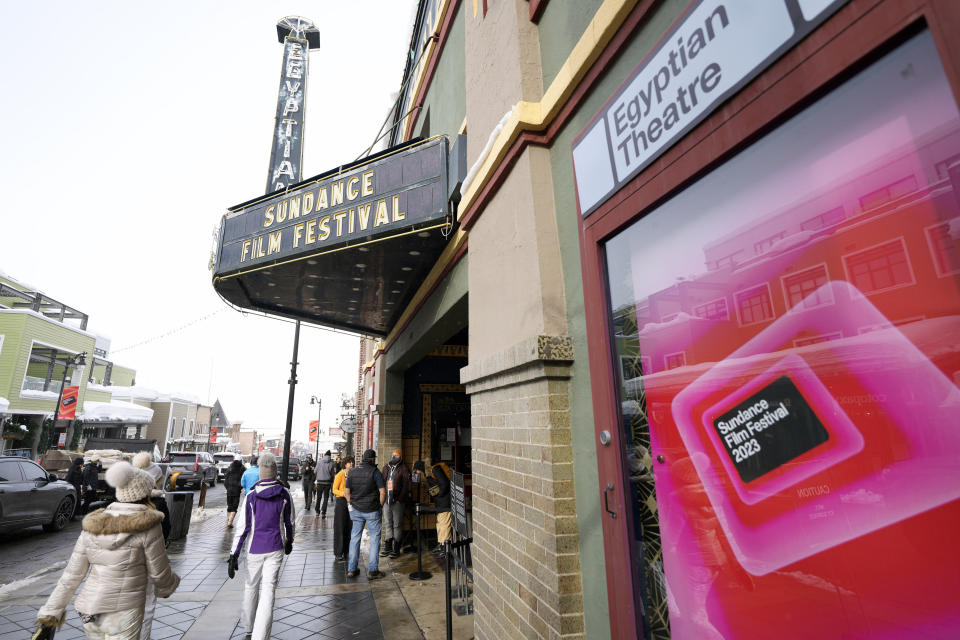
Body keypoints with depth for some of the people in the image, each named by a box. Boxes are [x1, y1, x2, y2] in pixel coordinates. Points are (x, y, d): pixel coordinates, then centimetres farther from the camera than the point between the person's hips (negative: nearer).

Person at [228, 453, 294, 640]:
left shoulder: (251, 496, -11)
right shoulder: (284, 494, -7)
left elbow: (243, 527, -10)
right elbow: (289, 521, 3)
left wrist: (234, 554, -3)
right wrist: (289, 540, 20)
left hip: (255, 549, 1)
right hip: (275, 549, -1)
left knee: (251, 586, 22)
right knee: (268, 591, 2)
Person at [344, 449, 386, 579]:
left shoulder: (352, 472, 3)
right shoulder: (375, 472, -12)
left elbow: (346, 492, 7)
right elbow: (382, 492, -15)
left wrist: (351, 504, 15)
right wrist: (380, 505, -1)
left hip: (356, 510, 5)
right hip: (372, 510, -4)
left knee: (355, 538, 14)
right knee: (375, 539, 6)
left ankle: (351, 569, 20)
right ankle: (372, 570, 9)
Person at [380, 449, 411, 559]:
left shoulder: (403, 469, -6)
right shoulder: (386, 467, 11)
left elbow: (406, 486, -9)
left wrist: (400, 499, -15)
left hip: (397, 501, -5)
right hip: (386, 500, 5)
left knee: (397, 524, 2)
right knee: (387, 524, 13)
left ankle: (396, 549, 11)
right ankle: (388, 547, 23)